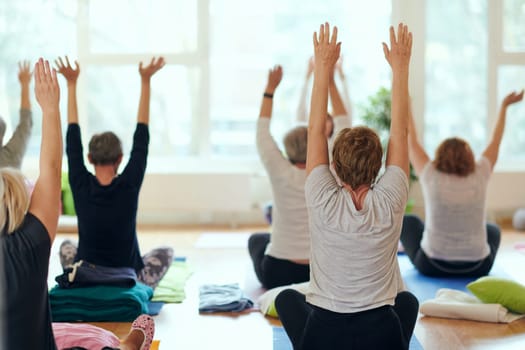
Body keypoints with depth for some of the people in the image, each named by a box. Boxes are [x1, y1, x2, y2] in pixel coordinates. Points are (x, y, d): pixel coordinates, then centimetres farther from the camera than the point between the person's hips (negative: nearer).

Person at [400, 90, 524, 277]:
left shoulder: (431, 176, -11)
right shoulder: (479, 176, -7)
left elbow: (412, 142, 2)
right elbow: (495, 142, 7)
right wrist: (504, 106, 19)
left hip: (433, 266, -2)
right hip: (478, 267, 2)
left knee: (408, 222, 28)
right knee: (493, 230, 35)